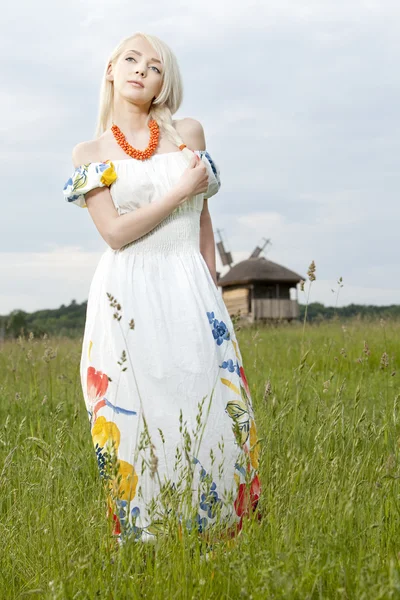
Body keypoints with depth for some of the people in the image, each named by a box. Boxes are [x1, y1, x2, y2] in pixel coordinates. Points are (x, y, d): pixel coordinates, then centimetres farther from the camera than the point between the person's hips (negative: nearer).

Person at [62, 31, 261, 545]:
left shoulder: (189, 133, 12)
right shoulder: (89, 154, 7)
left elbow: (203, 218, 15)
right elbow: (115, 232, -5)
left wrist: (210, 287, 9)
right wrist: (180, 191, -9)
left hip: (190, 295, 2)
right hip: (127, 301, -1)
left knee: (208, 413, -2)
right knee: (136, 419, -1)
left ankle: (207, 531, 11)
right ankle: (141, 538, 12)